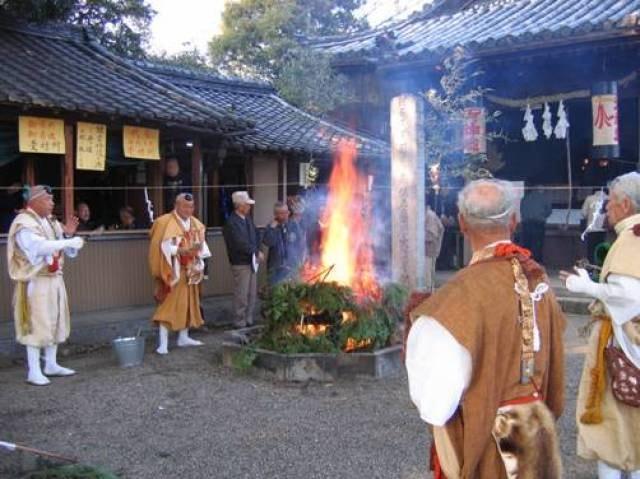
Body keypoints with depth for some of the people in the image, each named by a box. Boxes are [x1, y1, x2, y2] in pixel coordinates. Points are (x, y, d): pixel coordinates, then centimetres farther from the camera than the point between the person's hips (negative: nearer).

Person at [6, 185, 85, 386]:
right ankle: (34, 371, 1)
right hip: (36, 282, -8)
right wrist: (69, 241, -27)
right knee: (37, 324, -6)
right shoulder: (24, 223, -13)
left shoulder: (51, 222, 12)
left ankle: (51, 365, 23)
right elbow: (40, 247, -28)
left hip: (55, 279, 8)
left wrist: (67, 235, -5)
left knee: (55, 322, 12)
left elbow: (64, 250, 14)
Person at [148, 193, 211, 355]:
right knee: (169, 305, -9)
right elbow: (165, 247, -18)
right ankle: (163, 343, -8)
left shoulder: (196, 224, 9)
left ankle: (183, 337, 24)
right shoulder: (166, 223, -12)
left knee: (188, 304, 12)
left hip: (190, 271, 7)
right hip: (173, 271, -7)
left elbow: (201, 244, 12)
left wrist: (198, 248, -9)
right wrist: (183, 251, -29)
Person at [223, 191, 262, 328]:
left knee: (252, 294, 13)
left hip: (252, 261, 8)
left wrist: (257, 251, -2)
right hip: (240, 264, -8)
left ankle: (249, 320, 23)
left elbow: (256, 235, 16)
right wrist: (257, 252, -12)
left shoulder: (248, 219, 11)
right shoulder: (231, 223, -15)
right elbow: (240, 244, -21)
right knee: (241, 295, -2)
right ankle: (240, 323, 7)